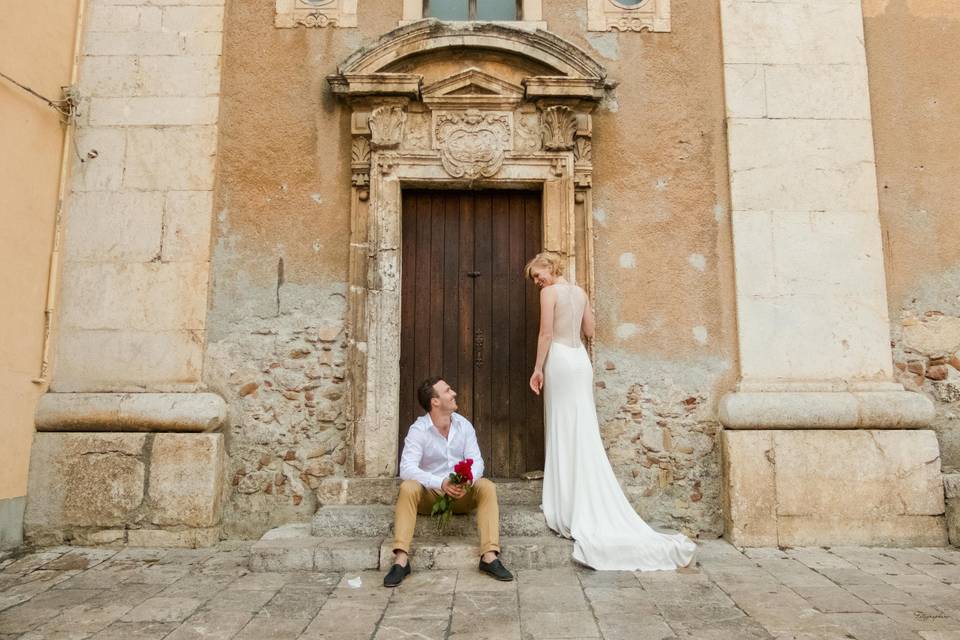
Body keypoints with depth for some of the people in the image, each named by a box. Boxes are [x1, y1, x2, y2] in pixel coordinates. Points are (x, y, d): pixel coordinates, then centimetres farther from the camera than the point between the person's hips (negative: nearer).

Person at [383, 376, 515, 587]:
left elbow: (476, 460, -6)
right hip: (429, 494, -2)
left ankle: (489, 556, -29)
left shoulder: (464, 425, 1)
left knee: (487, 487, -24)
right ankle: (401, 559, -33)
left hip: (462, 494, 3)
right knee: (408, 488, -32)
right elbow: (407, 468, -24)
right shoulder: (418, 430, -12)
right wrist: (441, 483, -37)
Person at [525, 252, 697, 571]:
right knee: (584, 431, 8)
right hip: (580, 359, 7)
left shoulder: (550, 292, -7)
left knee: (562, 431, 0)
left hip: (559, 359, -7)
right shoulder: (580, 291, 13)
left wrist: (538, 368, -9)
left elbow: (546, 333, -13)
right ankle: (591, 508, 13)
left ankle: (568, 505, 7)